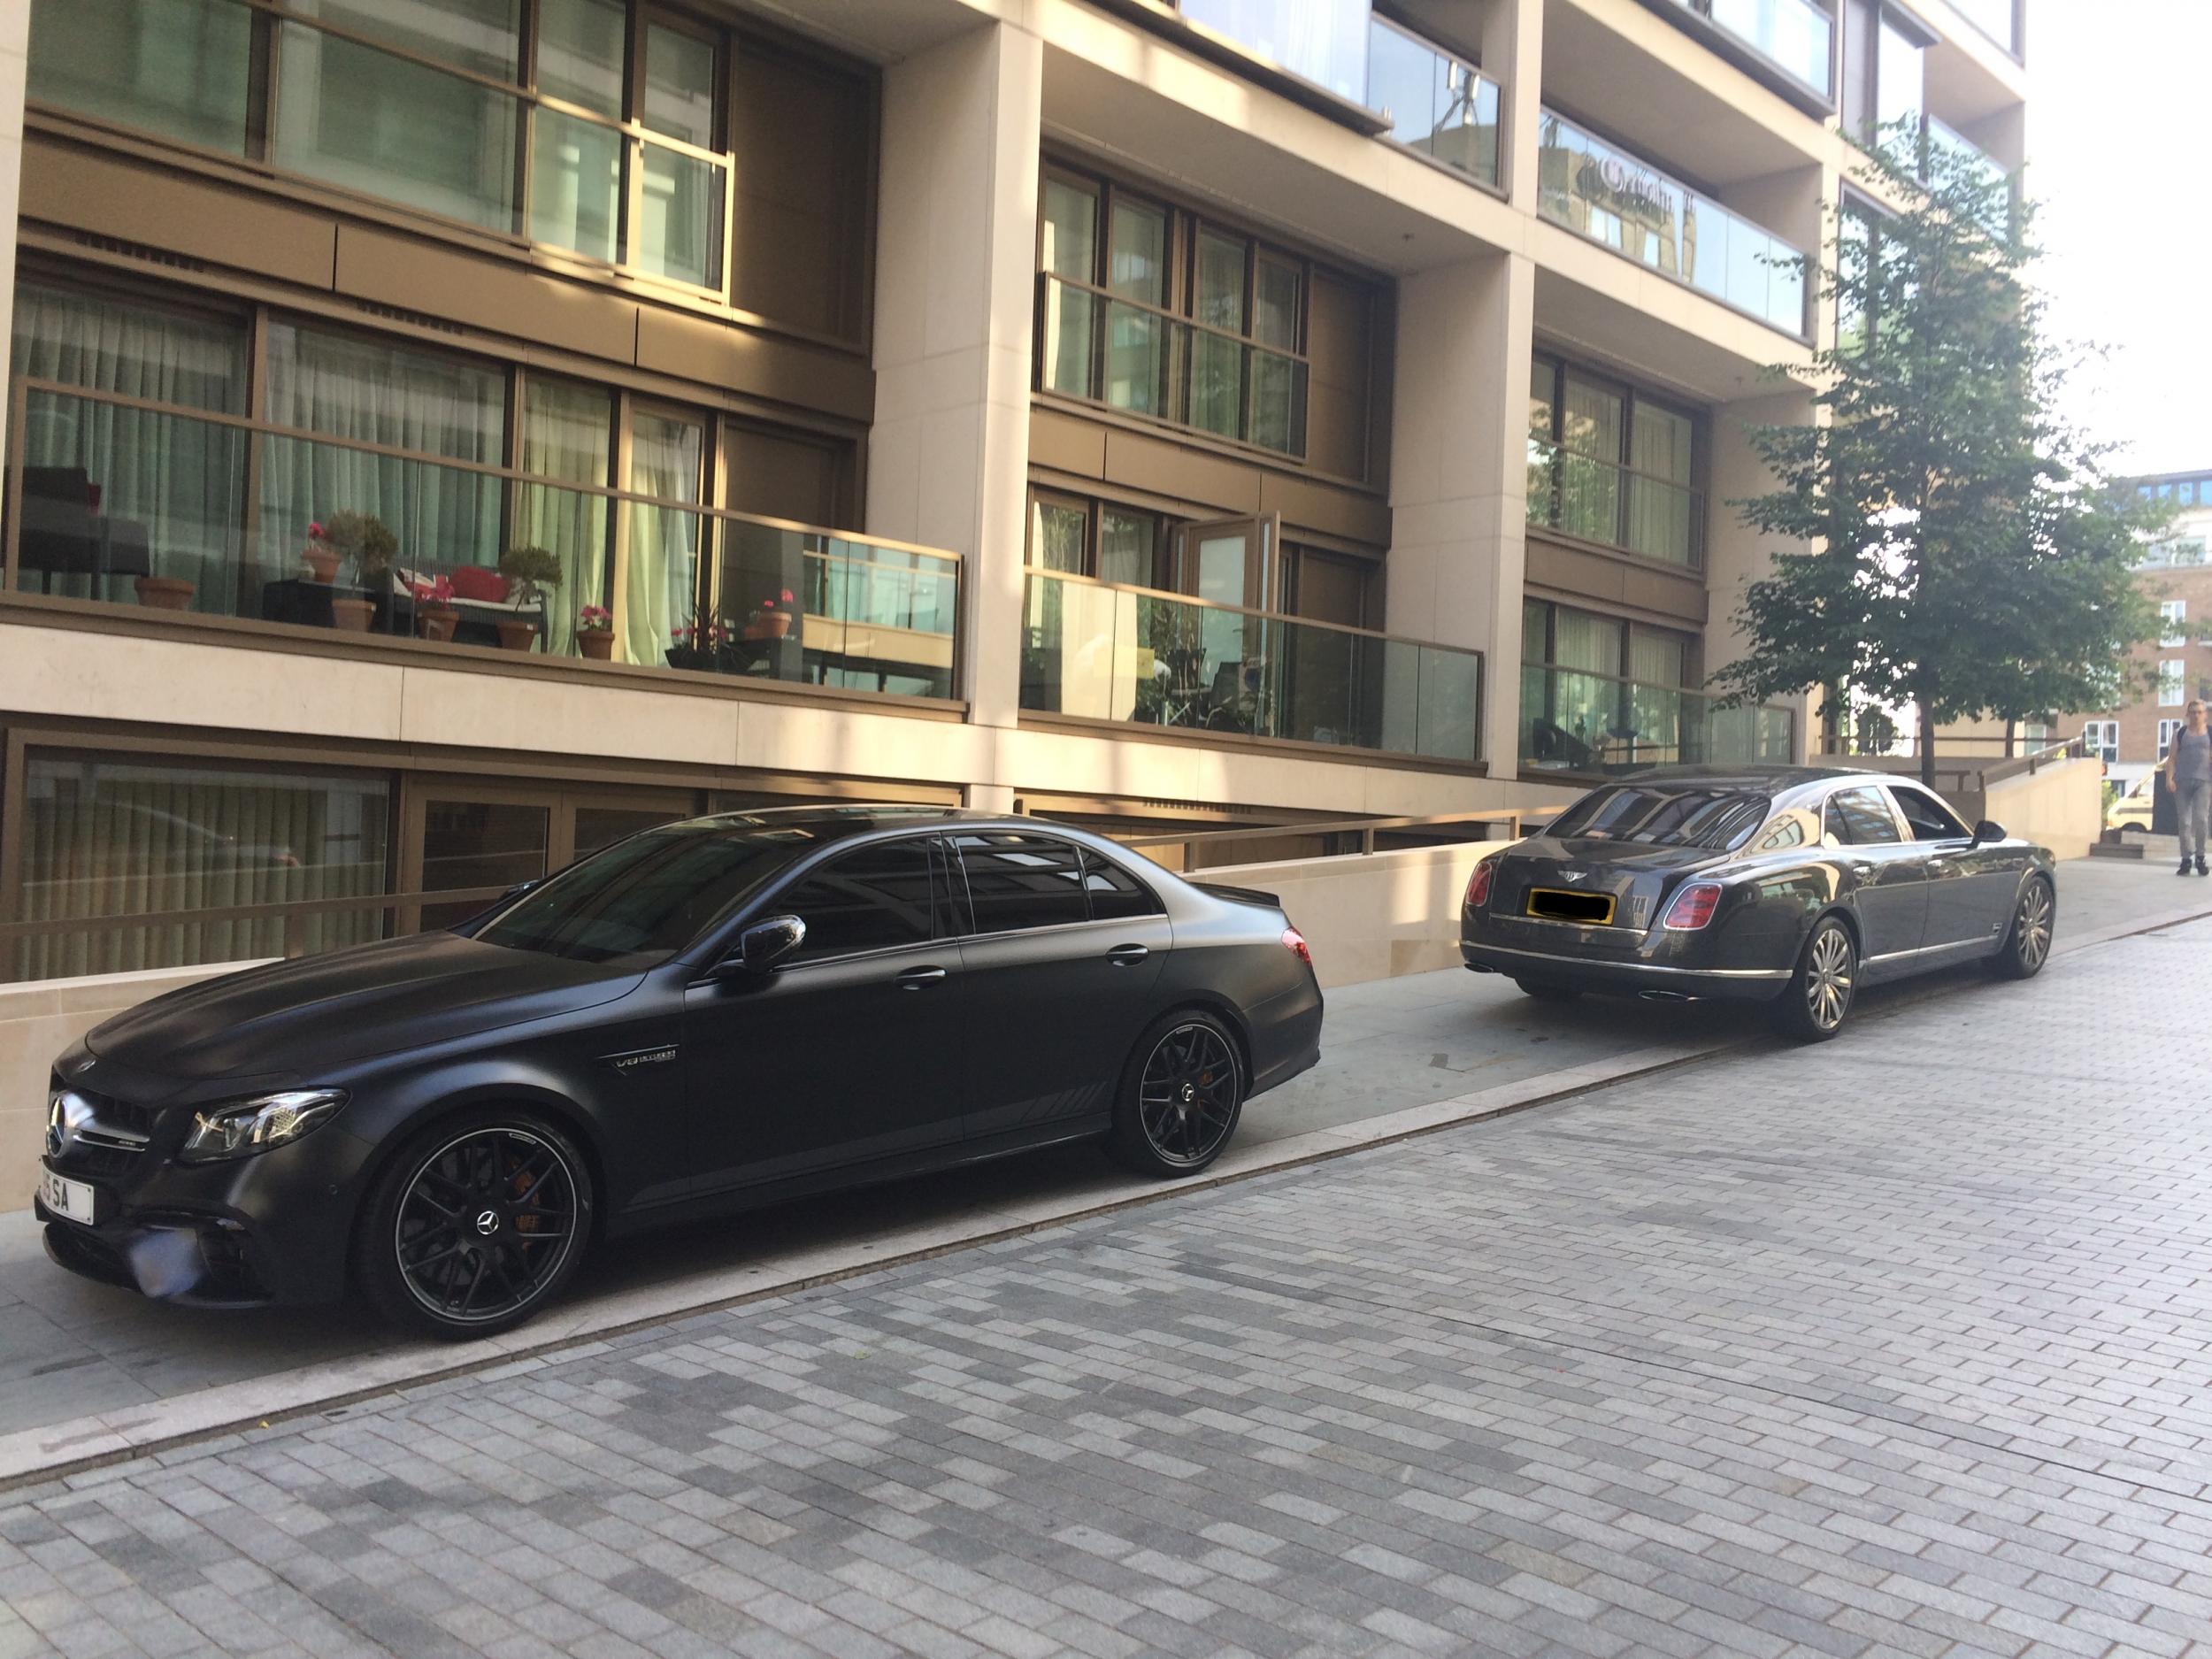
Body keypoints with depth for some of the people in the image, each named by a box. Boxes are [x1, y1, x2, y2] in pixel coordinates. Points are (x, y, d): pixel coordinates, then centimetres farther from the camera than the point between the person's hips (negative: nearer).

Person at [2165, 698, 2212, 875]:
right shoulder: (2180, 734, 10)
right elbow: (2172, 758, 7)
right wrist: (2169, 779, -5)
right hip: (2182, 782, 1)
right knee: (2184, 821, 1)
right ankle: (2186, 859, 7)